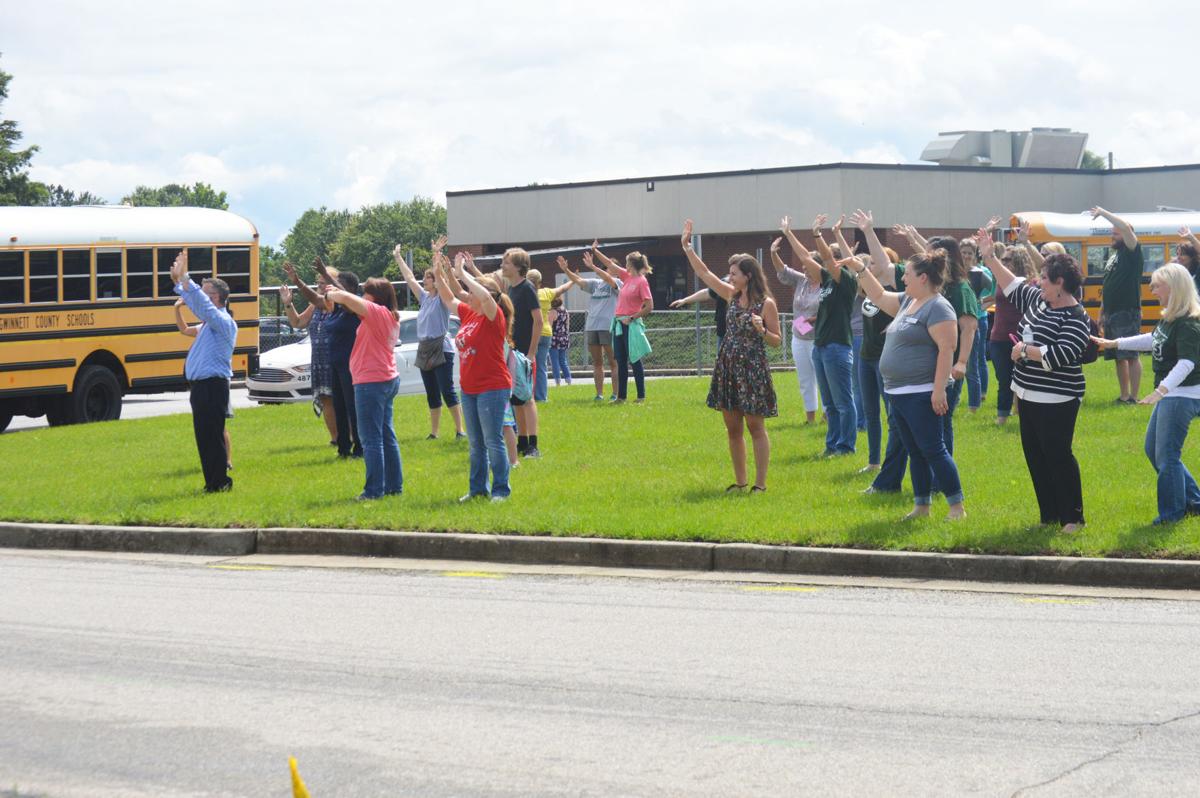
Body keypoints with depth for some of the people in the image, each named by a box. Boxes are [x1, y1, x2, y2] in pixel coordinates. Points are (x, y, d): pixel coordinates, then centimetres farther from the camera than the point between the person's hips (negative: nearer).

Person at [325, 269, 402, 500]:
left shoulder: (377, 312, -15)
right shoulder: (391, 317, 13)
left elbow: (344, 297, -24)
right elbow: (354, 303, 27)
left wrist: (330, 295, -3)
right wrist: (337, 295, 15)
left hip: (371, 382, -10)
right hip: (388, 380, 10)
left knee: (371, 438, -6)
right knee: (387, 436, 15)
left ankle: (374, 490, -6)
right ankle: (394, 485, 19)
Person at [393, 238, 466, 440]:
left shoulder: (442, 298, -5)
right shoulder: (424, 298, 14)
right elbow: (409, 278, 18)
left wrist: (436, 254, -26)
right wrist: (398, 257, 20)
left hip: (442, 349, -8)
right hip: (424, 350, 8)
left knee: (447, 391, -11)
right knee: (432, 395, 9)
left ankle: (460, 429, -10)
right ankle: (434, 432, 13)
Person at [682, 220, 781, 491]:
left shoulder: (766, 303, -9)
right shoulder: (732, 295, 7)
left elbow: (777, 341, -5)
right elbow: (704, 273, 12)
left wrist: (761, 330, -23)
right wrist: (687, 247, 8)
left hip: (753, 369, -6)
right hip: (727, 367, 6)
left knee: (756, 428, -3)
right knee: (733, 428, 9)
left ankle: (760, 483, 0)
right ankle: (740, 481, 17)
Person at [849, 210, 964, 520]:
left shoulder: (938, 308, -15)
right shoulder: (907, 302, 14)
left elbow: (946, 349, -21)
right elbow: (878, 296, 29)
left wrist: (939, 390, -26)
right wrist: (861, 269, 20)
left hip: (922, 394, -9)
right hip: (898, 392, 9)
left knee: (933, 450, -8)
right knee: (916, 453, 13)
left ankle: (957, 506, -4)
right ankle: (921, 506, 19)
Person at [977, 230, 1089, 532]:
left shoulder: (1076, 319, -18)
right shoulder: (1037, 301, 7)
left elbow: (1059, 356, -27)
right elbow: (1012, 284, 20)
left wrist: (1025, 351, -16)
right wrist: (990, 257, 15)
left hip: (1056, 401, -9)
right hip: (1029, 395, 9)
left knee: (1058, 456, -4)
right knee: (1035, 456, 13)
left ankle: (1072, 518, 5)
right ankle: (1049, 515, 21)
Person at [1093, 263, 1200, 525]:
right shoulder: (1169, 318, 7)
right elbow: (1153, 340, 25)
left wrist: (1161, 390, -46)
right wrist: (1114, 344, 26)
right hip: (1169, 395, 10)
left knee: (1166, 455, -3)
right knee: (1153, 450, 18)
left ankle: (1172, 513, 11)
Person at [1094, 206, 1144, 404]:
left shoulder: (1131, 252, -5)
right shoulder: (1113, 256, 19)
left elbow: (1126, 227, -22)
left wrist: (1103, 213, -14)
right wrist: (1102, 312, 20)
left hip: (1128, 313, -8)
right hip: (1112, 314, 8)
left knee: (1131, 356, -8)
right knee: (1119, 357, 11)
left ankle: (1133, 398, -8)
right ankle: (1123, 396, 16)